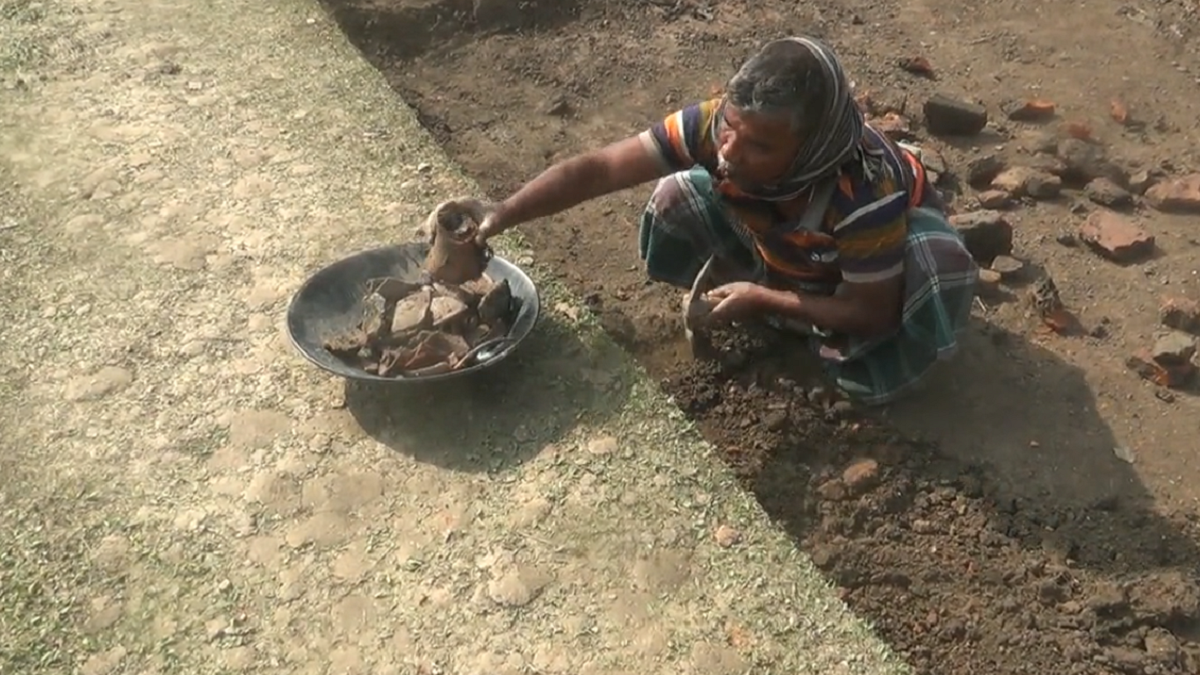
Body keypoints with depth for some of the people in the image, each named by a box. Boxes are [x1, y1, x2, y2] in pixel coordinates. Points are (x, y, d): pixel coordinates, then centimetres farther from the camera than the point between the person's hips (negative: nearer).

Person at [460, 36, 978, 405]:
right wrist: (503, 215, -45)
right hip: (781, 240, 4)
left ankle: (860, 360, -4)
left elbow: (873, 311, -31)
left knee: (939, 268, -35)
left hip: (889, 231, -3)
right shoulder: (716, 125, -35)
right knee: (678, 199, -16)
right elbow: (599, 168, -34)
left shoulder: (868, 194, -44)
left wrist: (762, 300, -32)